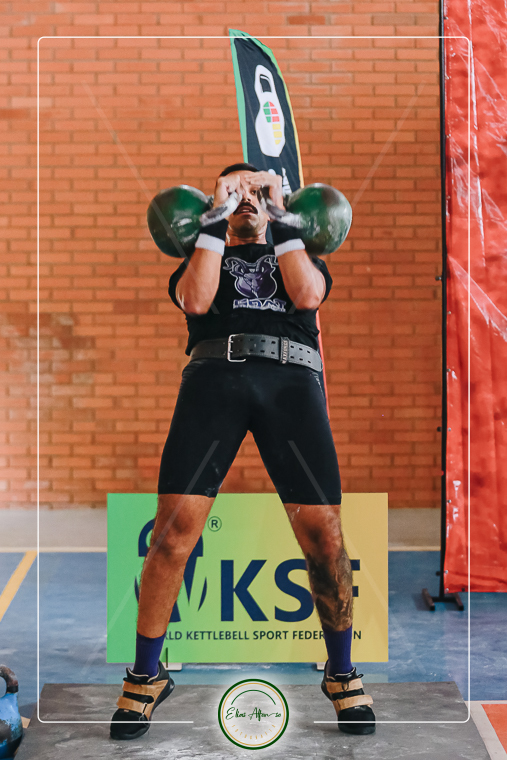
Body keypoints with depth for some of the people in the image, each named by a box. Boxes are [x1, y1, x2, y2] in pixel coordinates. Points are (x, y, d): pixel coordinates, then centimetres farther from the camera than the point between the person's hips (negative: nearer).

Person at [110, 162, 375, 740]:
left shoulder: (300, 252, 32)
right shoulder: (203, 252, 30)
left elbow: (308, 296, 7)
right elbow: (196, 301, 5)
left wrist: (281, 219, 12)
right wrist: (217, 217, 9)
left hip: (291, 376, 1)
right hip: (214, 374, 0)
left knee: (324, 534, -10)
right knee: (175, 528, -13)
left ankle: (341, 675, 12)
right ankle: (145, 678, 5)